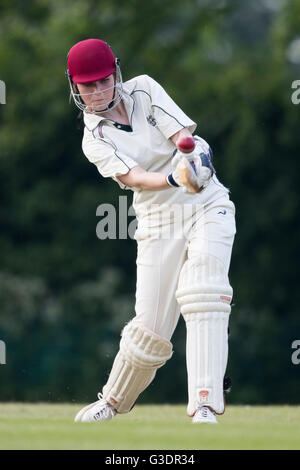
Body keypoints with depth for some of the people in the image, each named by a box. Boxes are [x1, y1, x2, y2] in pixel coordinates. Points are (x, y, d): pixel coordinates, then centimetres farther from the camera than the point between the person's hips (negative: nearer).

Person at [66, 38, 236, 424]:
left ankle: (204, 407, -27)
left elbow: (185, 137, -11)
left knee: (203, 300, -22)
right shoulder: (94, 139, -2)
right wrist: (175, 180, -40)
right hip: (159, 223, 1)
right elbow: (132, 178, -20)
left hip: (207, 207, -1)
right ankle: (113, 400, 26)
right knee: (151, 325, 0)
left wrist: (196, 158, -35)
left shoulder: (143, 90, 0)